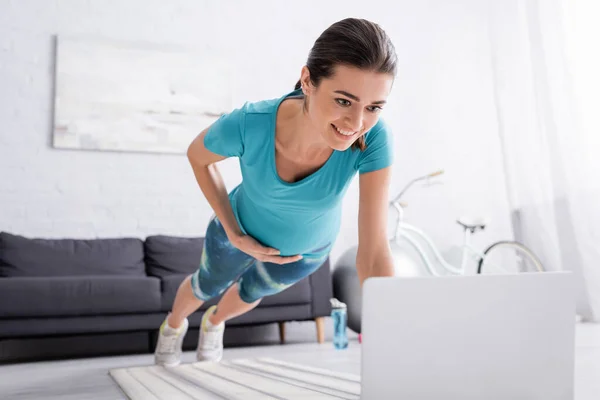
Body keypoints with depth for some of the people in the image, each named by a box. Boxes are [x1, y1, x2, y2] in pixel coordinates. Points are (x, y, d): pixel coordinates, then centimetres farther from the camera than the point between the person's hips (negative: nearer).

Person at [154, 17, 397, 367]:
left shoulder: (374, 138, -41)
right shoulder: (246, 124, -41)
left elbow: (374, 256, -39)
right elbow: (197, 155, -16)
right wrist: (234, 234, -19)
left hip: (306, 247, 1)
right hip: (244, 227, -1)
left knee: (251, 293, 32)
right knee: (208, 285, 29)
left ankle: (215, 321, 69)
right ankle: (174, 324, 67)